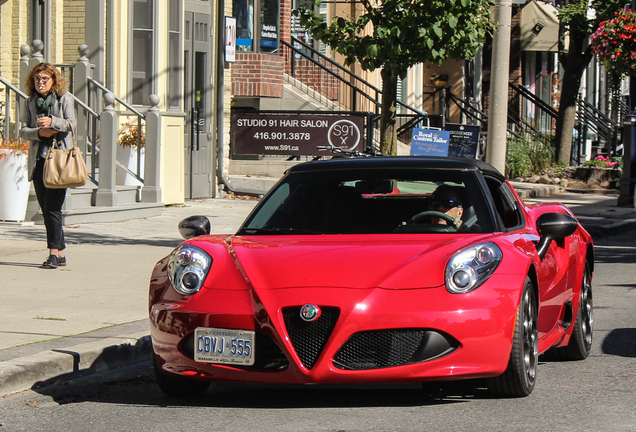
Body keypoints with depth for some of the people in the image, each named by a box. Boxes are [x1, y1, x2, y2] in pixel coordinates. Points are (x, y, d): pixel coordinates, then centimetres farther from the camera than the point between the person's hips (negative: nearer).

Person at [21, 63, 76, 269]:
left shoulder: (65, 98, 3)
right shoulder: (31, 102, 12)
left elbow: (71, 124, -9)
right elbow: (23, 130, 6)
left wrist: (52, 121, -26)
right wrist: (39, 132, -13)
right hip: (39, 158, 5)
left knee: (52, 206, -12)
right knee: (45, 208, 4)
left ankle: (54, 252, -11)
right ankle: (60, 252, 12)